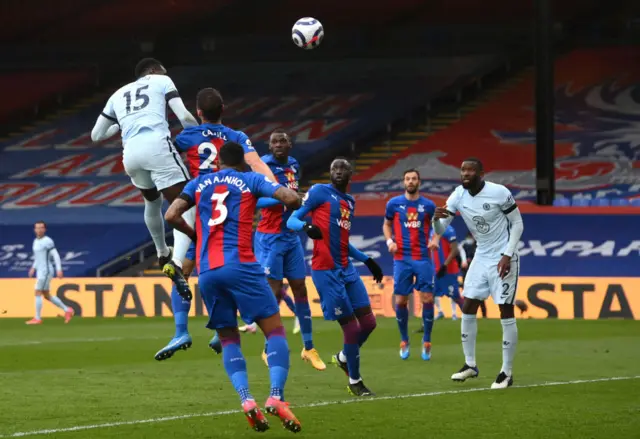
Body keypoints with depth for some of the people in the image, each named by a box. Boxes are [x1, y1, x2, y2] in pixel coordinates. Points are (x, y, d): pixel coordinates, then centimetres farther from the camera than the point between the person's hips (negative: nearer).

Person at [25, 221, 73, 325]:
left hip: (46, 271, -9)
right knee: (46, 296, 12)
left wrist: (59, 269, -21)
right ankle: (67, 310, 21)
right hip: (40, 271, 9)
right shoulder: (36, 241, 15)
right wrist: (33, 268, 20)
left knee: (37, 293, -9)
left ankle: (37, 318, -3)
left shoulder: (47, 241, -12)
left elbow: (56, 255, -15)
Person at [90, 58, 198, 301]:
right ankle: (176, 263, -27)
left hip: (130, 153, 5)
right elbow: (184, 117, 5)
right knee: (185, 208, -4)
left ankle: (162, 254, 50)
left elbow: (96, 135, 33)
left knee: (153, 201, 34)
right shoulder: (161, 81, 19)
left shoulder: (118, 94, 30)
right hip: (157, 145, -5)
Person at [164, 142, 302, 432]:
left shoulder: (199, 184, 18)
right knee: (275, 330, 1)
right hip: (240, 265, -3)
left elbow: (171, 215, 7)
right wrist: (289, 205, 21)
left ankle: (246, 399, -9)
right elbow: (292, 199, -3)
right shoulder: (250, 180, 10)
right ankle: (276, 397, -19)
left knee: (228, 339, 14)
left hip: (207, 272, 3)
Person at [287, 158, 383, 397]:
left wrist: (367, 260, 28)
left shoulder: (349, 201, 18)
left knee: (368, 322, 4)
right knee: (351, 326, -6)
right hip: (326, 271, -7)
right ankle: (355, 381, 10)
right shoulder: (319, 192, -3)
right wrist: (306, 226, -29)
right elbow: (291, 220, -7)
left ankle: (344, 357, 32)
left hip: (346, 269, 8)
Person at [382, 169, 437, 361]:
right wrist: (389, 241, -3)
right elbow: (386, 224, 15)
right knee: (400, 301, 0)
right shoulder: (394, 203, 3)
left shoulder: (428, 205, 3)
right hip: (402, 259, 0)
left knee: (427, 299, -6)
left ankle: (426, 342, 7)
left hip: (423, 258, 0)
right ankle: (404, 341, 18)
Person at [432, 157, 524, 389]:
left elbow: (517, 224, -9)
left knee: (506, 312, -6)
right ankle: (470, 365, 17)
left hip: (503, 259, -6)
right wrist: (436, 218, -30)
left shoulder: (499, 193, -19)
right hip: (481, 257, 6)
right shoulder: (458, 196, -5)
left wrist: (507, 255, -17)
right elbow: (440, 230, -7)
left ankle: (507, 372, 1)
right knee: (468, 309, 4)